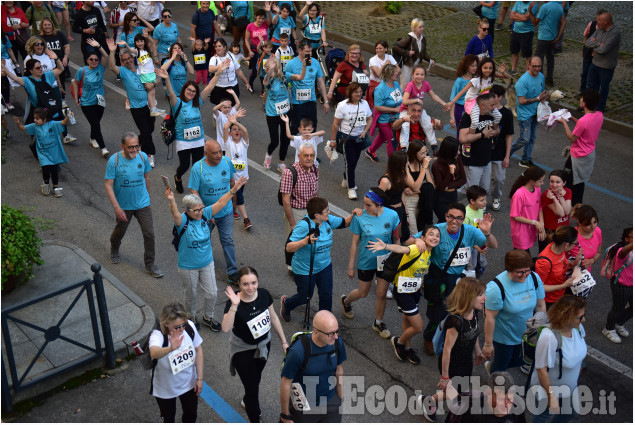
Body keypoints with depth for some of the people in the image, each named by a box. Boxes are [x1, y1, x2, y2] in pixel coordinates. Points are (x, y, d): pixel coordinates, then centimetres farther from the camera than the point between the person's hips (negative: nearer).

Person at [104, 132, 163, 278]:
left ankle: (150, 264, 16)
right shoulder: (114, 160, -20)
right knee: (120, 231, 21)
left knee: (149, 234, -1)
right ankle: (114, 250, 53)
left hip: (142, 203, 2)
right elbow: (108, 185, -18)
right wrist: (117, 207, -23)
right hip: (123, 206, -1)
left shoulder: (143, 156, -10)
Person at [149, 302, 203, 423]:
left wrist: (200, 378, -4)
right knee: (169, 418, 20)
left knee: (191, 414, 24)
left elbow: (198, 350, -6)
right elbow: (154, 353, -57)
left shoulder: (189, 326, -23)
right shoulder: (158, 335, -34)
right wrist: (171, 348, -77)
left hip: (189, 383, 3)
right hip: (166, 389, -3)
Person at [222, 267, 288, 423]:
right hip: (243, 350, -5)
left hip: (264, 344, 5)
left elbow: (273, 317, -2)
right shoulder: (233, 302, -30)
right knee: (252, 387, 1)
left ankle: (247, 400, 59)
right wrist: (234, 305, -54)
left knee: (256, 377, 28)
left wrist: (284, 341, 2)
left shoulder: (264, 294, -17)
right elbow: (225, 328, -46)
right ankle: (255, 419, 24)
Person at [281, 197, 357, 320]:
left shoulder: (328, 220, -9)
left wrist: (353, 215, -13)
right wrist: (306, 241, -44)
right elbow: (288, 248, -30)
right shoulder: (303, 225, -29)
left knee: (326, 295, 10)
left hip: (324, 265, 6)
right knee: (305, 297, 14)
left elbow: (344, 223, 8)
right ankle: (286, 303, 46)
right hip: (304, 270, -5)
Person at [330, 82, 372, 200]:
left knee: (354, 160, 15)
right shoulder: (342, 105, -15)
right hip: (346, 137, -5)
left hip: (359, 137, 5)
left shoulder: (364, 104, -2)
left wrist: (365, 131, -5)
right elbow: (335, 124, -11)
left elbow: (369, 119, 10)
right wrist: (333, 140, -8)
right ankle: (351, 188, 4)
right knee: (350, 161, -6)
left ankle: (346, 180, 38)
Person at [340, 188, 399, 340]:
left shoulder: (392, 216, -15)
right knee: (363, 293, 17)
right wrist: (351, 266, -3)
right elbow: (354, 243, -9)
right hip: (366, 262, -1)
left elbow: (397, 238, -1)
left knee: (381, 294, 13)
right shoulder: (360, 217, -19)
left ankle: (378, 323, 37)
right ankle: (346, 301, 51)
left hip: (385, 262, 1)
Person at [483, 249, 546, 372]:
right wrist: (488, 344, -17)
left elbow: (540, 306, -1)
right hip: (503, 338, -5)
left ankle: (492, 365, 51)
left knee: (523, 361, 25)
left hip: (526, 334, 5)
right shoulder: (496, 288, -31)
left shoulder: (534, 278, -15)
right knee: (500, 367, 15)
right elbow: (490, 317, -23)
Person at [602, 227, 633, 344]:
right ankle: (608, 329, 38)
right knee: (618, 309, 11)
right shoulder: (622, 252, -30)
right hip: (621, 286, -8)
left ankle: (619, 324, 51)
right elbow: (625, 250, -56)